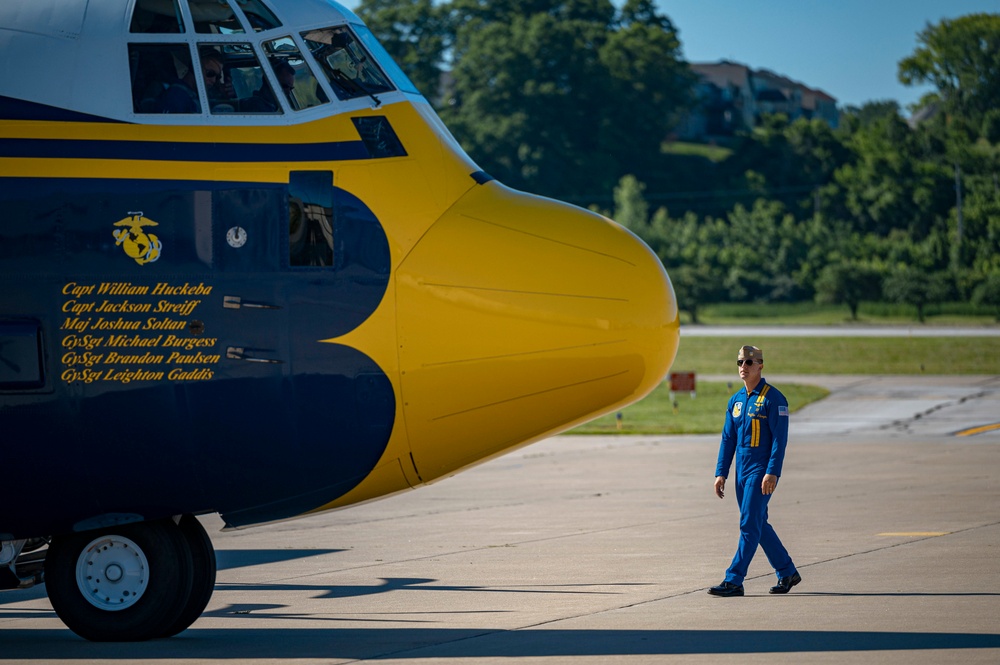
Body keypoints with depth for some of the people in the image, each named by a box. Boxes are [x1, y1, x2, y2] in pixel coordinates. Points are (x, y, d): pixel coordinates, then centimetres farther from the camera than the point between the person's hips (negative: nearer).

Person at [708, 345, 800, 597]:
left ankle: (733, 581, -12)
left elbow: (780, 438, -14)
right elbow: (728, 439, 15)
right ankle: (787, 572, 25)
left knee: (750, 525, -10)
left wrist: (772, 473, -22)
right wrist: (721, 473, 7)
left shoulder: (773, 398, -9)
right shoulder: (736, 400, 13)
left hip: (762, 471, -8)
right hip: (742, 471, 8)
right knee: (758, 525, 13)